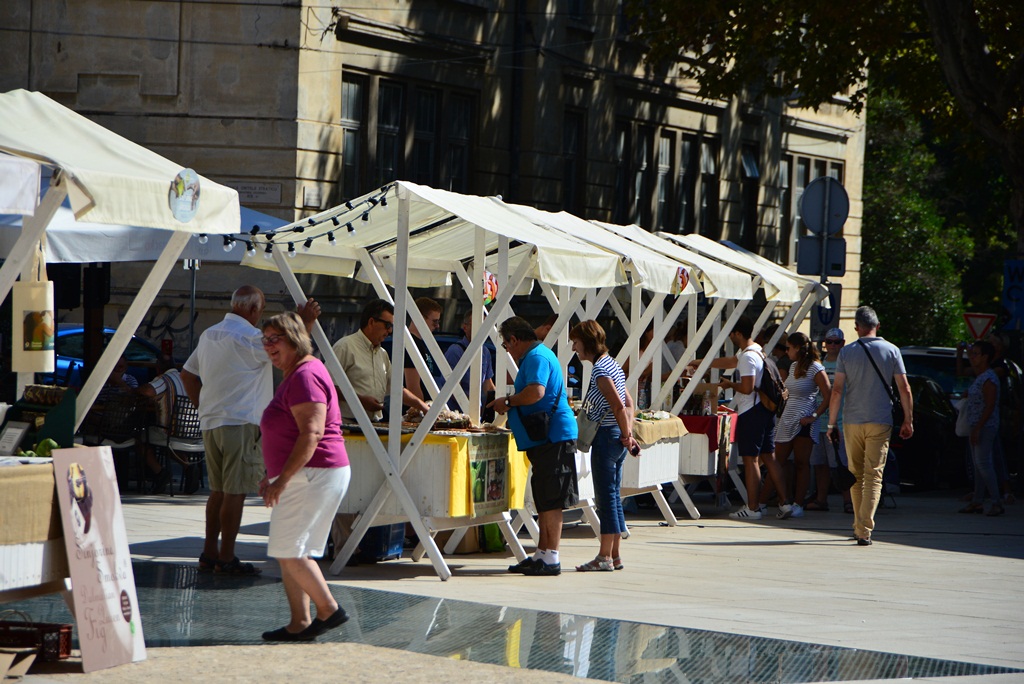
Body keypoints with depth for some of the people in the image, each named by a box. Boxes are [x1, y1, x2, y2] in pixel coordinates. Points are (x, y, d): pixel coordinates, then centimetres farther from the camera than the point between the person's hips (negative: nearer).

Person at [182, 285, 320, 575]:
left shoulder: (209, 335, 15)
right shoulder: (248, 336, -12)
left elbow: (188, 374, 21)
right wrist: (305, 323, -3)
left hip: (210, 423, 9)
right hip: (239, 422, -9)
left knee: (219, 490, 15)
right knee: (235, 492, -5)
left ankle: (209, 553, 17)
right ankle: (226, 559, -4)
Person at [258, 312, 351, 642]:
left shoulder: (306, 376, -15)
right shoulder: (295, 375, 19)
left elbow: (312, 434, -24)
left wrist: (283, 479, -25)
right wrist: (272, 476, 25)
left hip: (313, 475, -11)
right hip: (301, 476, 11)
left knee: (288, 549, -10)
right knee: (288, 552, 9)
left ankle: (328, 609, -3)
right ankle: (299, 624, 9)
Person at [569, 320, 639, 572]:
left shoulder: (599, 370, -15)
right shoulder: (612, 364, 15)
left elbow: (618, 406, -22)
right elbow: (628, 403, 16)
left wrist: (625, 435, -11)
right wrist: (628, 434, 9)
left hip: (606, 436, -10)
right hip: (617, 439, 10)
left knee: (606, 497, -5)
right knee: (613, 496, 12)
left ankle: (605, 557, -1)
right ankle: (614, 555, 15)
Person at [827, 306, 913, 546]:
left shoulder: (846, 352, 1)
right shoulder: (892, 351, 1)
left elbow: (837, 390, -3)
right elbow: (904, 389, 0)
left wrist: (832, 423, 3)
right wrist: (908, 420, 8)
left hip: (852, 421, 1)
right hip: (880, 421, -1)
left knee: (856, 475, 14)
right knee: (874, 475, -3)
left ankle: (859, 526, 21)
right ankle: (864, 530, -13)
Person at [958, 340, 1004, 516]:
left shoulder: (989, 378, -15)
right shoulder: (979, 376, 14)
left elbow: (990, 406, -20)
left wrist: (977, 428, -22)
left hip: (985, 427, -10)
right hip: (977, 427, 10)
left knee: (983, 464, -12)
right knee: (978, 464, 11)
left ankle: (997, 503, -12)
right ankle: (977, 502, 14)